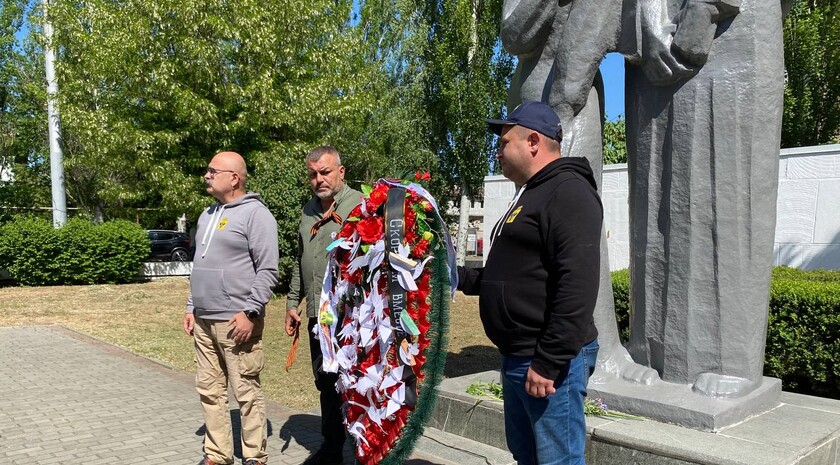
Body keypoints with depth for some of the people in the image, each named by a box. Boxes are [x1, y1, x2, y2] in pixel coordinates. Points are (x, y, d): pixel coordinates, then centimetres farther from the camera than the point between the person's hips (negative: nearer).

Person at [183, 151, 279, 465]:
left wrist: (250, 312, -18)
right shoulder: (208, 215, 17)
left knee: (246, 393, 0)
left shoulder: (255, 214, -9)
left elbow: (268, 270, -14)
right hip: (204, 321, 8)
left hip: (237, 321, -8)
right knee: (209, 390, 12)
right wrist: (192, 307, 18)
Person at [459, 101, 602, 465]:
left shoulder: (567, 191, -13)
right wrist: (454, 276, 19)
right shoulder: (530, 195, 19)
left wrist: (548, 362, -24)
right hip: (516, 358, 10)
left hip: (548, 361, -10)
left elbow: (577, 285, -24)